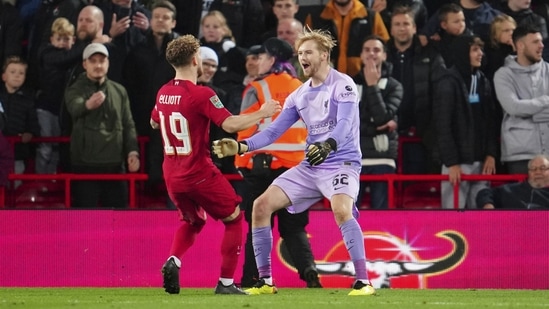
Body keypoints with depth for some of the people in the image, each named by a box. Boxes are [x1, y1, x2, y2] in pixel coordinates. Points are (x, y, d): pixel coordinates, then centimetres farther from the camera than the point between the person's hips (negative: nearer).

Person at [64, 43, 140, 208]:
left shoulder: (119, 91, 12)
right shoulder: (76, 89, -1)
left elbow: (128, 124, 12)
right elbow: (75, 108, -25)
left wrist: (132, 150, -5)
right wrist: (88, 104, -49)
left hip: (115, 163, 4)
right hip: (85, 164, -4)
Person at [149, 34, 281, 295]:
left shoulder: (163, 93, 3)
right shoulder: (201, 95, -18)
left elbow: (154, 122, 22)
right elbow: (230, 124, -25)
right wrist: (262, 113, -13)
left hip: (172, 176, 7)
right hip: (200, 174, -7)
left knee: (193, 221, 27)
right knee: (234, 218, 11)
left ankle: (173, 261, 0)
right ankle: (226, 282, 6)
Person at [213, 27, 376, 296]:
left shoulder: (343, 85, -9)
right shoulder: (298, 95, 12)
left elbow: (345, 124, -23)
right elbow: (274, 131, 9)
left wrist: (328, 146, -44)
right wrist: (241, 146, -6)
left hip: (341, 162, -7)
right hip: (309, 167, 7)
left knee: (341, 210, -35)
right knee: (261, 205, -2)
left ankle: (363, 282, -29)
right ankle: (265, 282, 5)